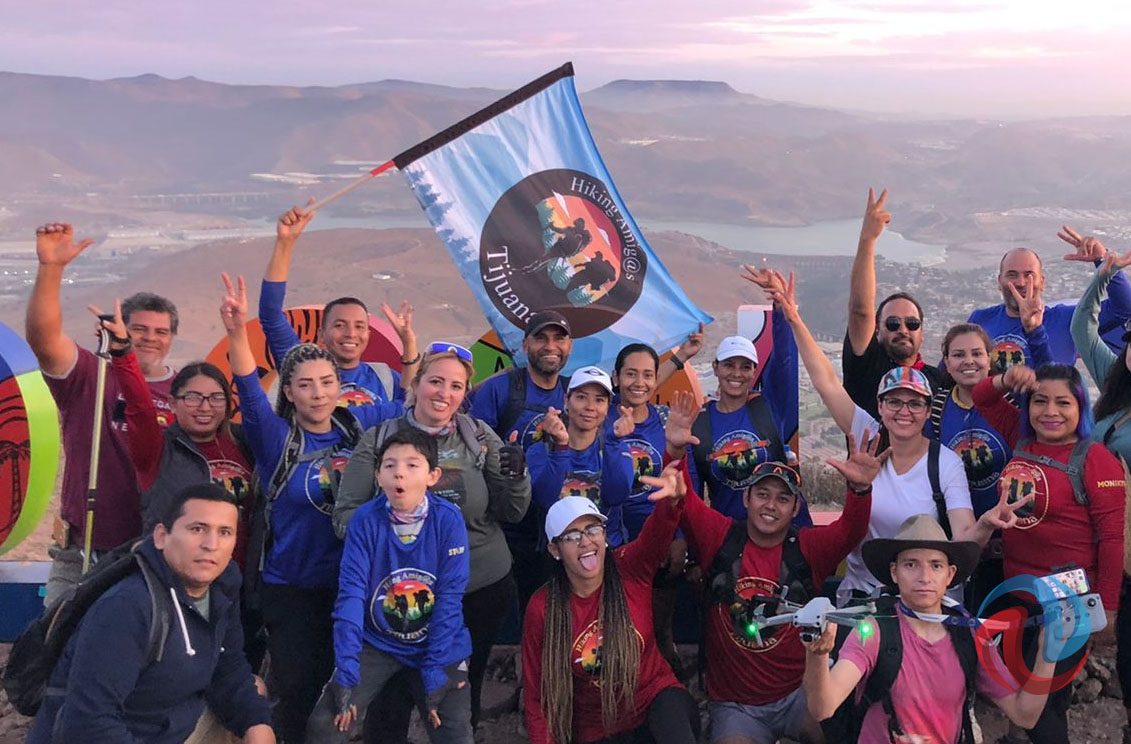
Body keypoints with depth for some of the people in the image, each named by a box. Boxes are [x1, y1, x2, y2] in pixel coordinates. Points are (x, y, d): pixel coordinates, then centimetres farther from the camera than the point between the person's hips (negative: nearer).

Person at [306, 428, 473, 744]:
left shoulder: (449, 519, -16)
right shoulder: (365, 519, -14)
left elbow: (449, 598, -15)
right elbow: (351, 594, -17)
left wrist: (434, 674, -16)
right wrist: (346, 673, -23)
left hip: (437, 645, 0)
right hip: (376, 643, 1)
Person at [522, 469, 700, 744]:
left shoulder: (630, 570, -10)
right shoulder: (541, 608, -9)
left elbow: (657, 532, -34)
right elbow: (536, 695, -2)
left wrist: (672, 499, -56)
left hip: (656, 699, -4)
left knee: (673, 706, -37)